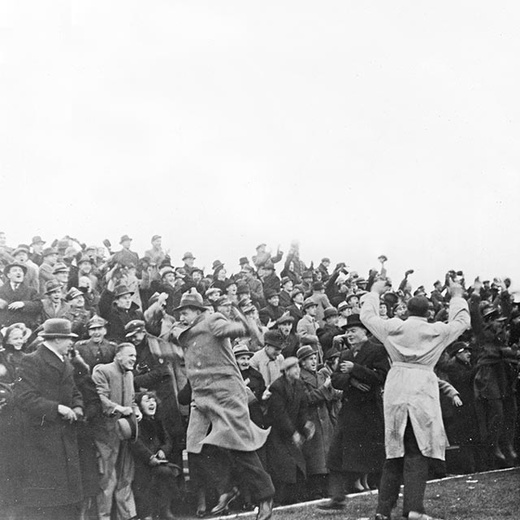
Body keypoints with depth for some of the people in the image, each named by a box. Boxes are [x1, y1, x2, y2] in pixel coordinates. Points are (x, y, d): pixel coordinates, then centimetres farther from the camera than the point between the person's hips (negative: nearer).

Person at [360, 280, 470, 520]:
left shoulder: (392, 329, 5)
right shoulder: (436, 331, 1)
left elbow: (367, 315, 20)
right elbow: (462, 322, 18)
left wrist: (374, 292, 34)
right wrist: (457, 297, 32)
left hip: (395, 391, 3)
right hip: (422, 391, -3)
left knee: (394, 451, 10)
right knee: (417, 452, -2)